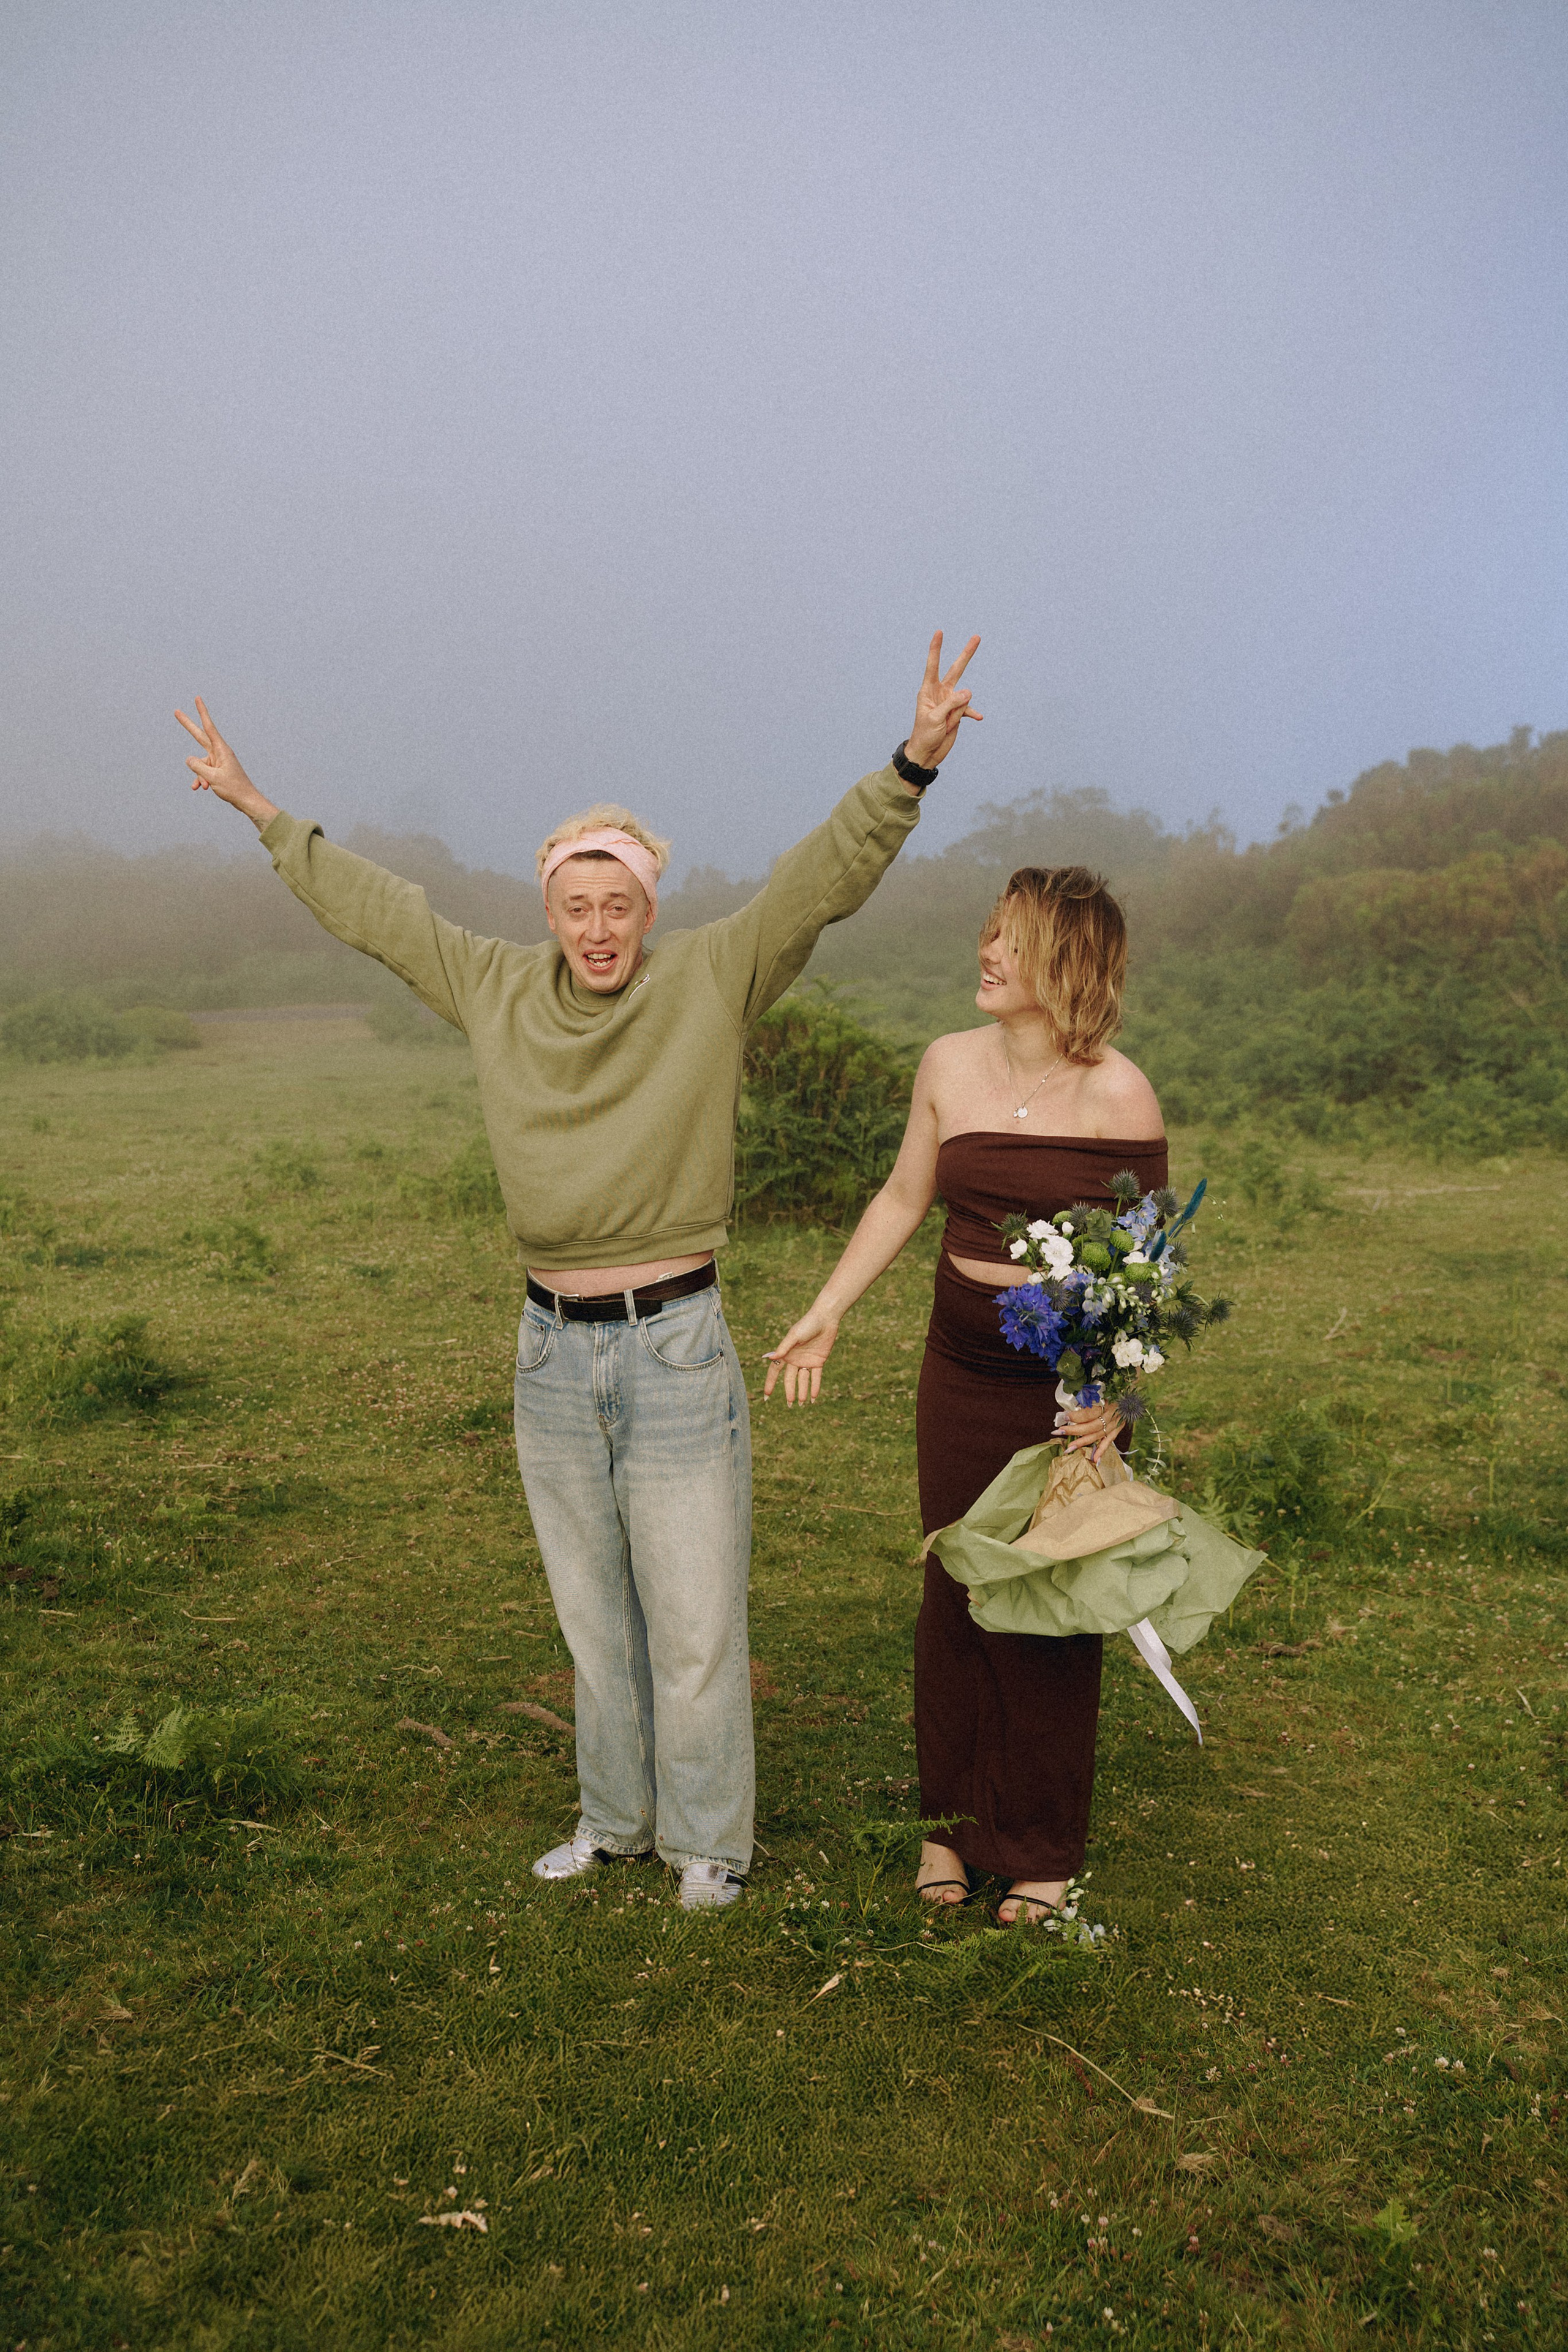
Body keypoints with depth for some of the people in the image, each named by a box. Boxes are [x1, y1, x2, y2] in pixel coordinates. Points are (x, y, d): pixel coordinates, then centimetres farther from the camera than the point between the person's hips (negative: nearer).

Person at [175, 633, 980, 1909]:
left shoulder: (710, 982, -6)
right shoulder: (497, 991, 5)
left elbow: (827, 874, -14)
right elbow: (375, 907, 17)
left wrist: (913, 763, -25)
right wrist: (262, 813, 25)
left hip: (676, 1347, -4)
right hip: (553, 1351, 4)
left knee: (695, 1618, 5)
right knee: (593, 1614, 18)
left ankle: (708, 1838, 24)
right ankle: (615, 1816, 36)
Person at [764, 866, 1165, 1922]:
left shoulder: (1119, 1095, -13)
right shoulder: (951, 1065, 1)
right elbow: (904, 1198, 14)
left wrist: (1116, 1391, -19)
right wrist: (826, 1313, 12)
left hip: (1070, 1386, -4)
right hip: (961, 1371, 4)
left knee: (1057, 1610, 6)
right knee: (955, 1595, 12)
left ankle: (1043, 1851, 24)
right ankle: (953, 1822, 31)